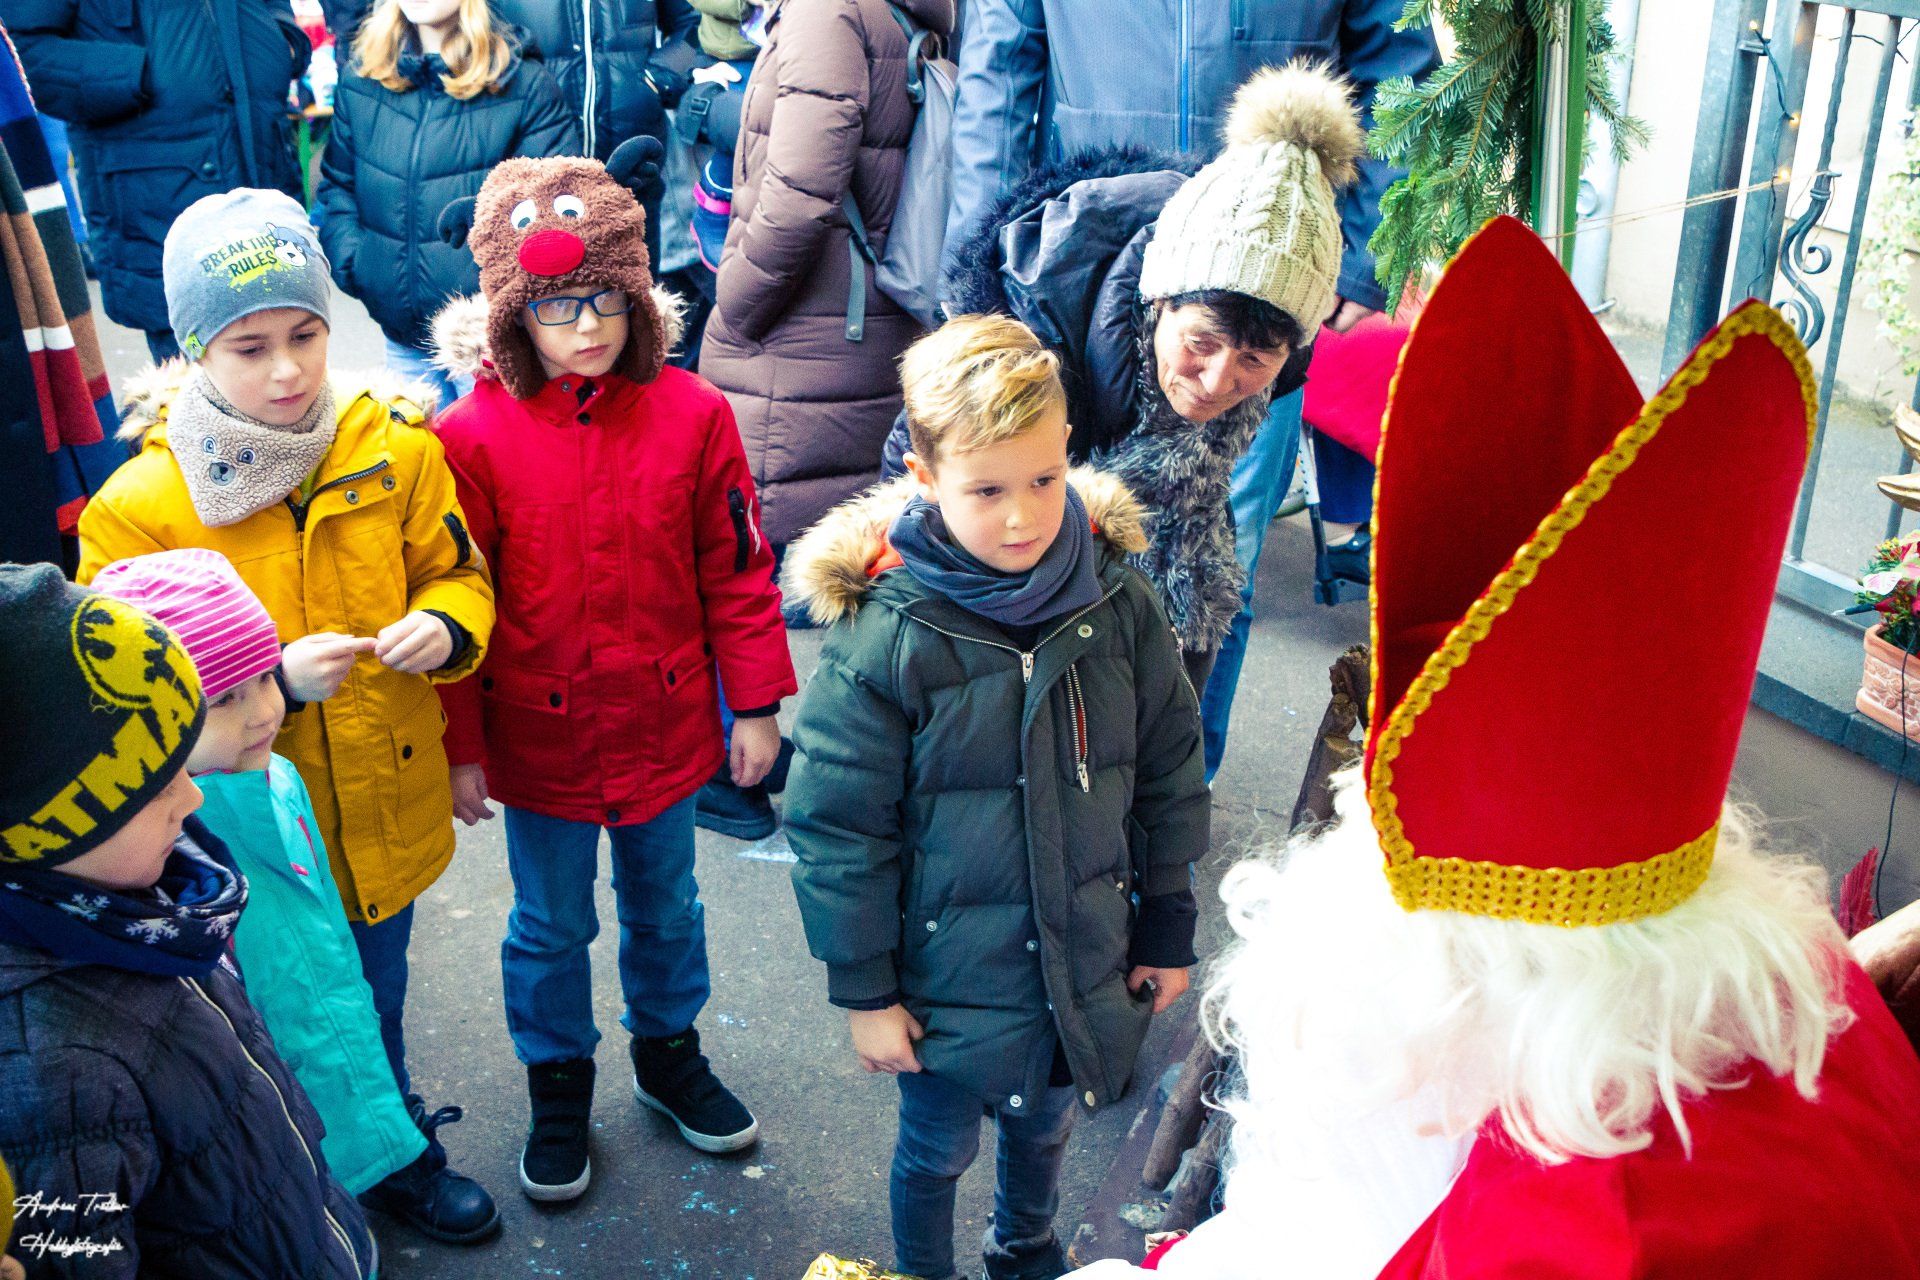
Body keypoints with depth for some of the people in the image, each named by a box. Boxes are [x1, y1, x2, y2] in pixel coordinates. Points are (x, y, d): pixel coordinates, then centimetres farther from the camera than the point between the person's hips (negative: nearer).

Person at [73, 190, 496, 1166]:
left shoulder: (395, 448, -9)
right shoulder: (140, 506, -19)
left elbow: (454, 572, 3)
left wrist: (443, 628, -20)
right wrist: (274, 679, -30)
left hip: (387, 818, 3)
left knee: (376, 1008, 27)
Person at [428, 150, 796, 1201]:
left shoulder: (692, 415, -9)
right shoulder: (475, 437, -14)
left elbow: (736, 571, -3)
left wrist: (755, 704, 0)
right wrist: (460, 747, -5)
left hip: (665, 724, 2)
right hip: (539, 734, -1)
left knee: (665, 906, 22)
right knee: (550, 926, 17)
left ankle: (668, 1056, 47)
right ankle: (558, 1089, 41)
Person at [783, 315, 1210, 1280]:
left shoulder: (1118, 603, -11)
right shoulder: (883, 636, -22)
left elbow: (1168, 775, 1)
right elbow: (837, 829, -14)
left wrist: (1168, 929, 6)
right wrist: (865, 991, -9)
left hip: (1086, 970, 4)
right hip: (948, 976, -3)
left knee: (1044, 1128, 28)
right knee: (937, 1151, 20)